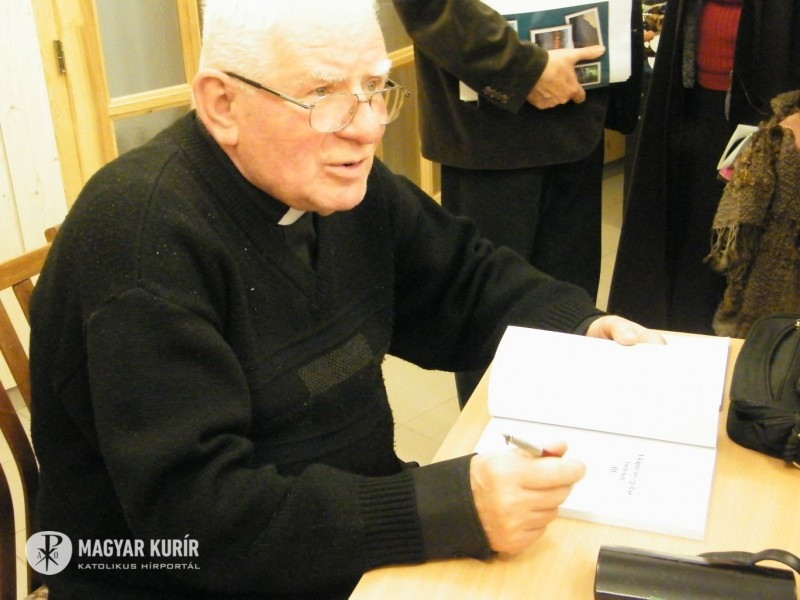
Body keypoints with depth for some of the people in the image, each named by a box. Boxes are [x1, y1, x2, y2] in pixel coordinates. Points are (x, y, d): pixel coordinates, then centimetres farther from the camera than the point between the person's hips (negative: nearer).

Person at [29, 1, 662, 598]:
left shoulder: (343, 180, -2)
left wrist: (582, 328, -6)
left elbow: (466, 283, 12)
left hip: (358, 533, 7)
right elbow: (197, 513, -30)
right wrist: (452, 510, -37)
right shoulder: (143, 232, -25)